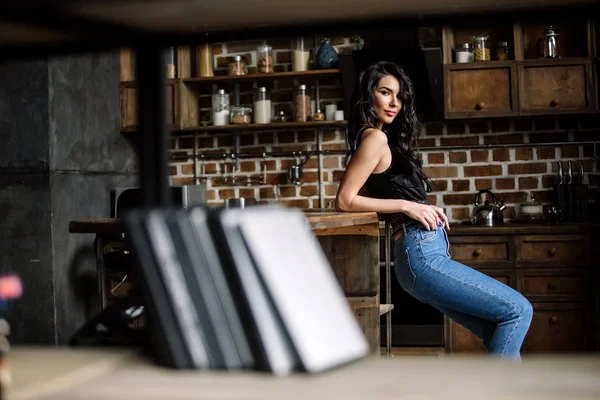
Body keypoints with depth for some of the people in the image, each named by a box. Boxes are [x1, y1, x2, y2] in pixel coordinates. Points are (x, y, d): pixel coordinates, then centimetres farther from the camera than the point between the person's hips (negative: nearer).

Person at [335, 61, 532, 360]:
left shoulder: (388, 139, 20)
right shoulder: (375, 137, -7)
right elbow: (344, 201, -12)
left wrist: (425, 210, 6)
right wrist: (406, 206, -12)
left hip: (429, 253, 10)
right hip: (421, 254, -10)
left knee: (500, 336, 8)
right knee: (518, 310, -10)